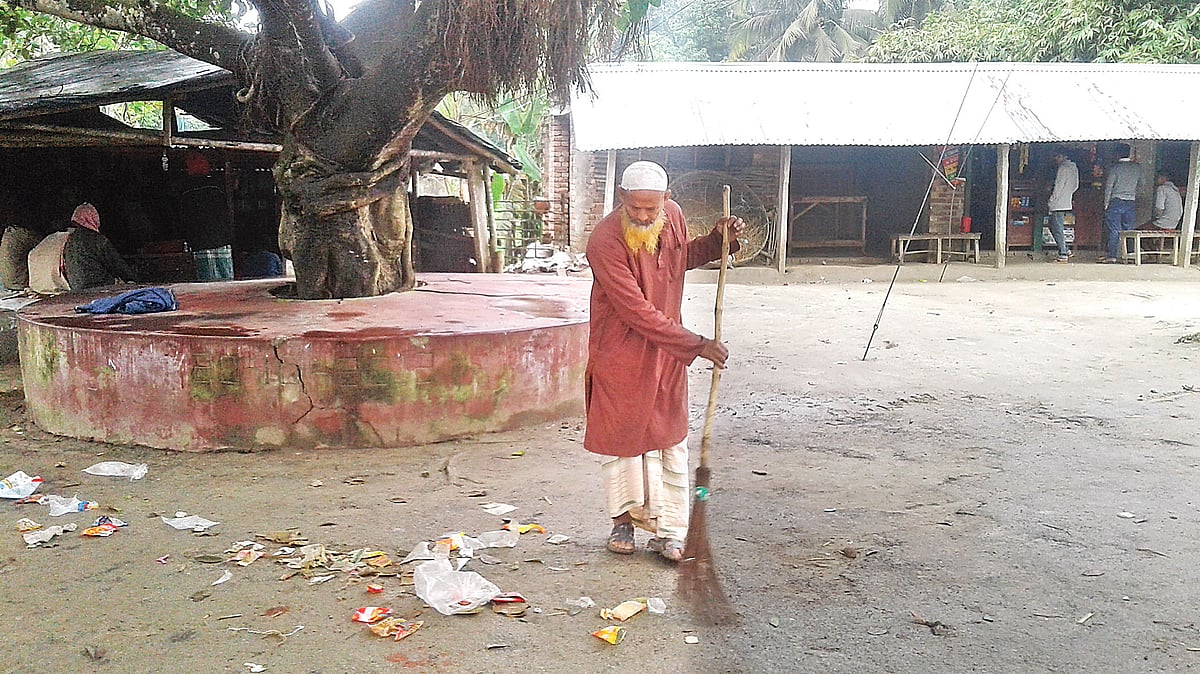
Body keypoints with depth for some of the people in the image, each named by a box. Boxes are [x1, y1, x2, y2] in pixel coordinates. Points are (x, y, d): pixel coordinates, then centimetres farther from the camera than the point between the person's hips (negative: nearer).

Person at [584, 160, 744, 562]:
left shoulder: (673, 216, -4)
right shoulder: (605, 242, -24)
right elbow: (637, 312, -26)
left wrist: (718, 240, 0)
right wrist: (696, 345, -26)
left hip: (667, 352, 5)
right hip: (620, 355, -5)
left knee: (670, 442, 7)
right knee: (619, 438, 10)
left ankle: (668, 532, 17)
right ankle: (623, 519, 30)